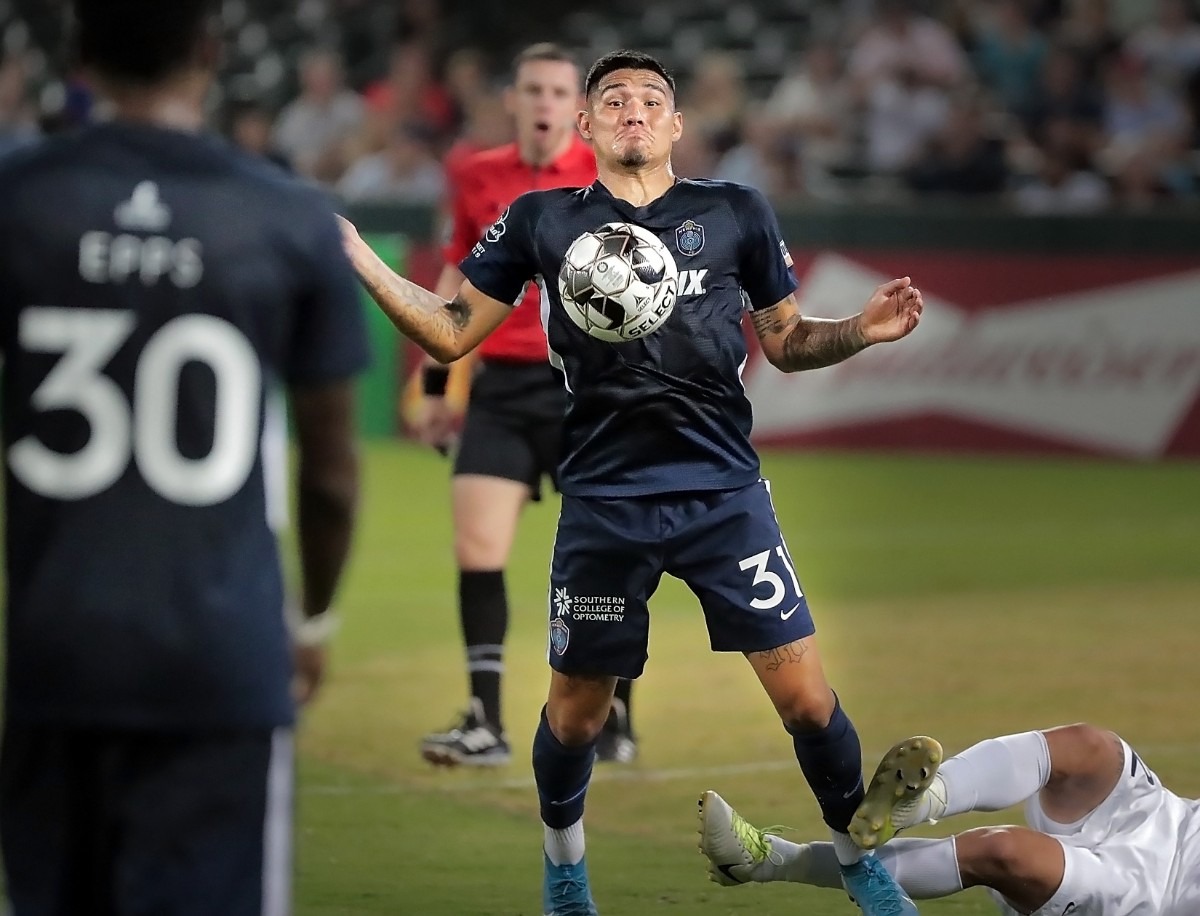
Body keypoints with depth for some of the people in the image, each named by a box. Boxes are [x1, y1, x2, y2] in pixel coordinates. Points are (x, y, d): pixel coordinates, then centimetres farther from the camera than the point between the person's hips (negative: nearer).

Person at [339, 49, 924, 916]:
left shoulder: (736, 213, 5)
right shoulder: (540, 221, 4)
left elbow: (787, 341, 12)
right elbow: (452, 332, 7)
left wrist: (861, 330, -7)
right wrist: (355, 256, -4)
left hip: (725, 492, 0)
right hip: (603, 503, 0)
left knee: (805, 694, -6)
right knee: (576, 708, 10)